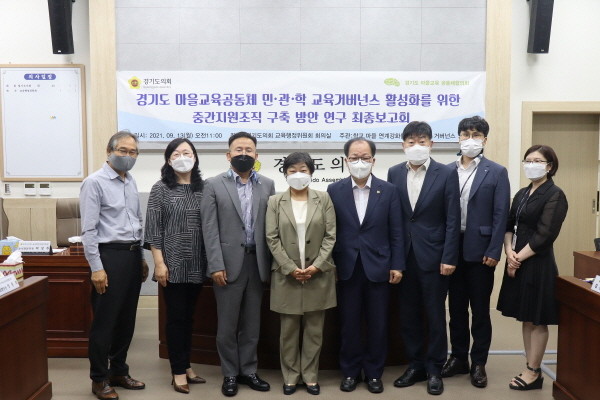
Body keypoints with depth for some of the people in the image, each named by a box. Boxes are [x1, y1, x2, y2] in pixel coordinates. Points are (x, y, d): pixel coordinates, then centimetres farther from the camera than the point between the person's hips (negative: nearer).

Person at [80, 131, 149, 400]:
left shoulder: (130, 182, 12)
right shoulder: (95, 182, -10)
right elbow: (88, 230, -13)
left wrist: (141, 257, 16)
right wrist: (96, 268, -17)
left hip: (132, 255, 7)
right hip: (110, 255, -7)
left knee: (127, 319, 15)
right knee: (105, 321, 2)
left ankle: (119, 372, 29)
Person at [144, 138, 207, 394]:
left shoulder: (203, 188, 6)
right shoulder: (161, 188, -4)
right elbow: (153, 228, -7)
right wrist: (159, 263, -12)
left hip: (196, 264, 4)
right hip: (173, 263, -4)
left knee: (189, 316, 14)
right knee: (176, 317, 3)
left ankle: (186, 365, 27)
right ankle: (178, 371, 15)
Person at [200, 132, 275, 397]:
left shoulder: (267, 185, 7)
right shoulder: (214, 185, -1)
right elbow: (209, 229, -6)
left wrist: (271, 262, 1)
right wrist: (216, 265, -12)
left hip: (257, 262, 3)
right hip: (229, 263, -3)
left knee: (252, 323, 13)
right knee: (227, 324, 7)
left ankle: (248, 370, 26)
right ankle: (230, 374, 22)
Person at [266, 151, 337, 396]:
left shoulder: (324, 199, 4)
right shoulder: (275, 202, 3)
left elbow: (330, 236, -1)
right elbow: (272, 239, -2)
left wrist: (317, 266, -11)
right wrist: (291, 268, -11)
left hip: (318, 275, 1)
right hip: (287, 275, 0)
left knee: (314, 330, 8)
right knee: (288, 330, 7)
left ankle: (310, 376, 21)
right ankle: (290, 376, 20)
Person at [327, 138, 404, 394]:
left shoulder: (388, 190, 1)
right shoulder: (334, 190, 1)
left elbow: (396, 232, 1)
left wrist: (397, 265, -3)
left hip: (378, 268, 0)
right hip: (346, 268, 0)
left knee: (377, 324, 9)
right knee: (349, 324, 9)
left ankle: (374, 373, 25)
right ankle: (350, 372, 25)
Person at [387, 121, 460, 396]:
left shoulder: (446, 174, -4)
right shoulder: (394, 173, 5)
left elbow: (452, 219, -6)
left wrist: (449, 258, -11)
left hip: (433, 256, -3)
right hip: (403, 256, 3)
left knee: (435, 315, 7)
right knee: (408, 314, 12)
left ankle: (434, 370, 22)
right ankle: (415, 365, 27)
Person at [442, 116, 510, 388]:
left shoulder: (496, 172, -2)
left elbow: (500, 215, -5)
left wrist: (493, 252, -11)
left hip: (480, 250, -3)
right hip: (452, 248, 3)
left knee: (480, 310, 7)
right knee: (456, 307, 13)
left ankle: (478, 363, 21)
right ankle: (458, 358, 27)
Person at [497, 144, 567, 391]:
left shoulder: (554, 195, -10)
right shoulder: (522, 194, 12)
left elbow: (544, 235, -16)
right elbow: (510, 226, 10)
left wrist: (519, 258, -13)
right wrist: (509, 252, -7)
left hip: (538, 264, -7)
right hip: (517, 263, 7)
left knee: (537, 320, 2)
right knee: (525, 318, 12)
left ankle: (534, 373, 13)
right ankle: (531, 368, 22)